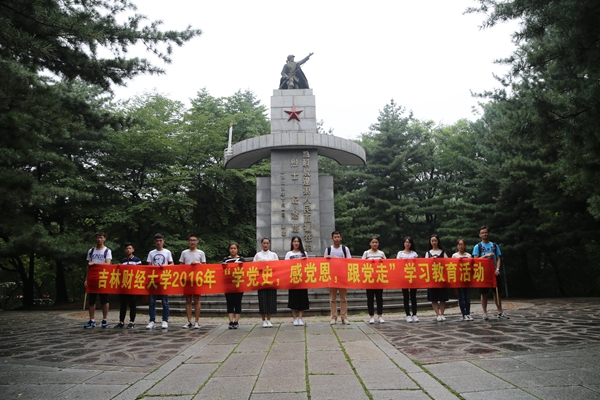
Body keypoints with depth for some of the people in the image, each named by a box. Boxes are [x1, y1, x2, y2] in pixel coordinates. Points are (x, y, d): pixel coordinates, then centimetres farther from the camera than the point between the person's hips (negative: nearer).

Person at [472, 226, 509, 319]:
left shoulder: (494, 245, 10)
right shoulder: (477, 246, 2)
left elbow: (498, 258, 6)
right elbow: (476, 260, -5)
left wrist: (497, 269, -9)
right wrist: (486, 255, -18)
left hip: (494, 272, 2)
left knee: (497, 292, 5)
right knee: (484, 293, 2)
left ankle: (500, 312, 12)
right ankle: (485, 313, 8)